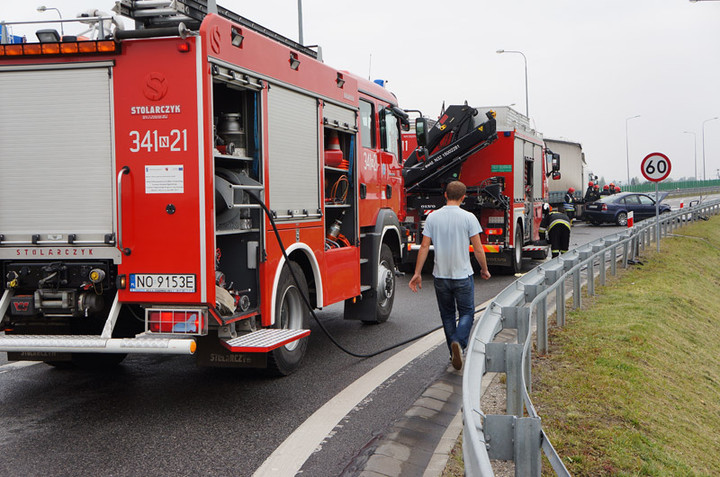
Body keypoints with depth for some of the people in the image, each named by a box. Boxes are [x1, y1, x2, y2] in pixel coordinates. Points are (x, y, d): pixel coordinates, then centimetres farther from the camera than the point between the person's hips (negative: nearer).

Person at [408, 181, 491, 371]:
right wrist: (484, 270, 10)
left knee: (447, 315, 16)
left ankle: (454, 352, 21)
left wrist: (417, 273, 3)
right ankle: (458, 342, -17)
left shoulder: (433, 217, -1)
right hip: (463, 276, -2)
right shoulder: (468, 218, -8)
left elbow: (424, 246, -2)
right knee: (467, 313, 8)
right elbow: (478, 249, -6)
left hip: (440, 275, 2)